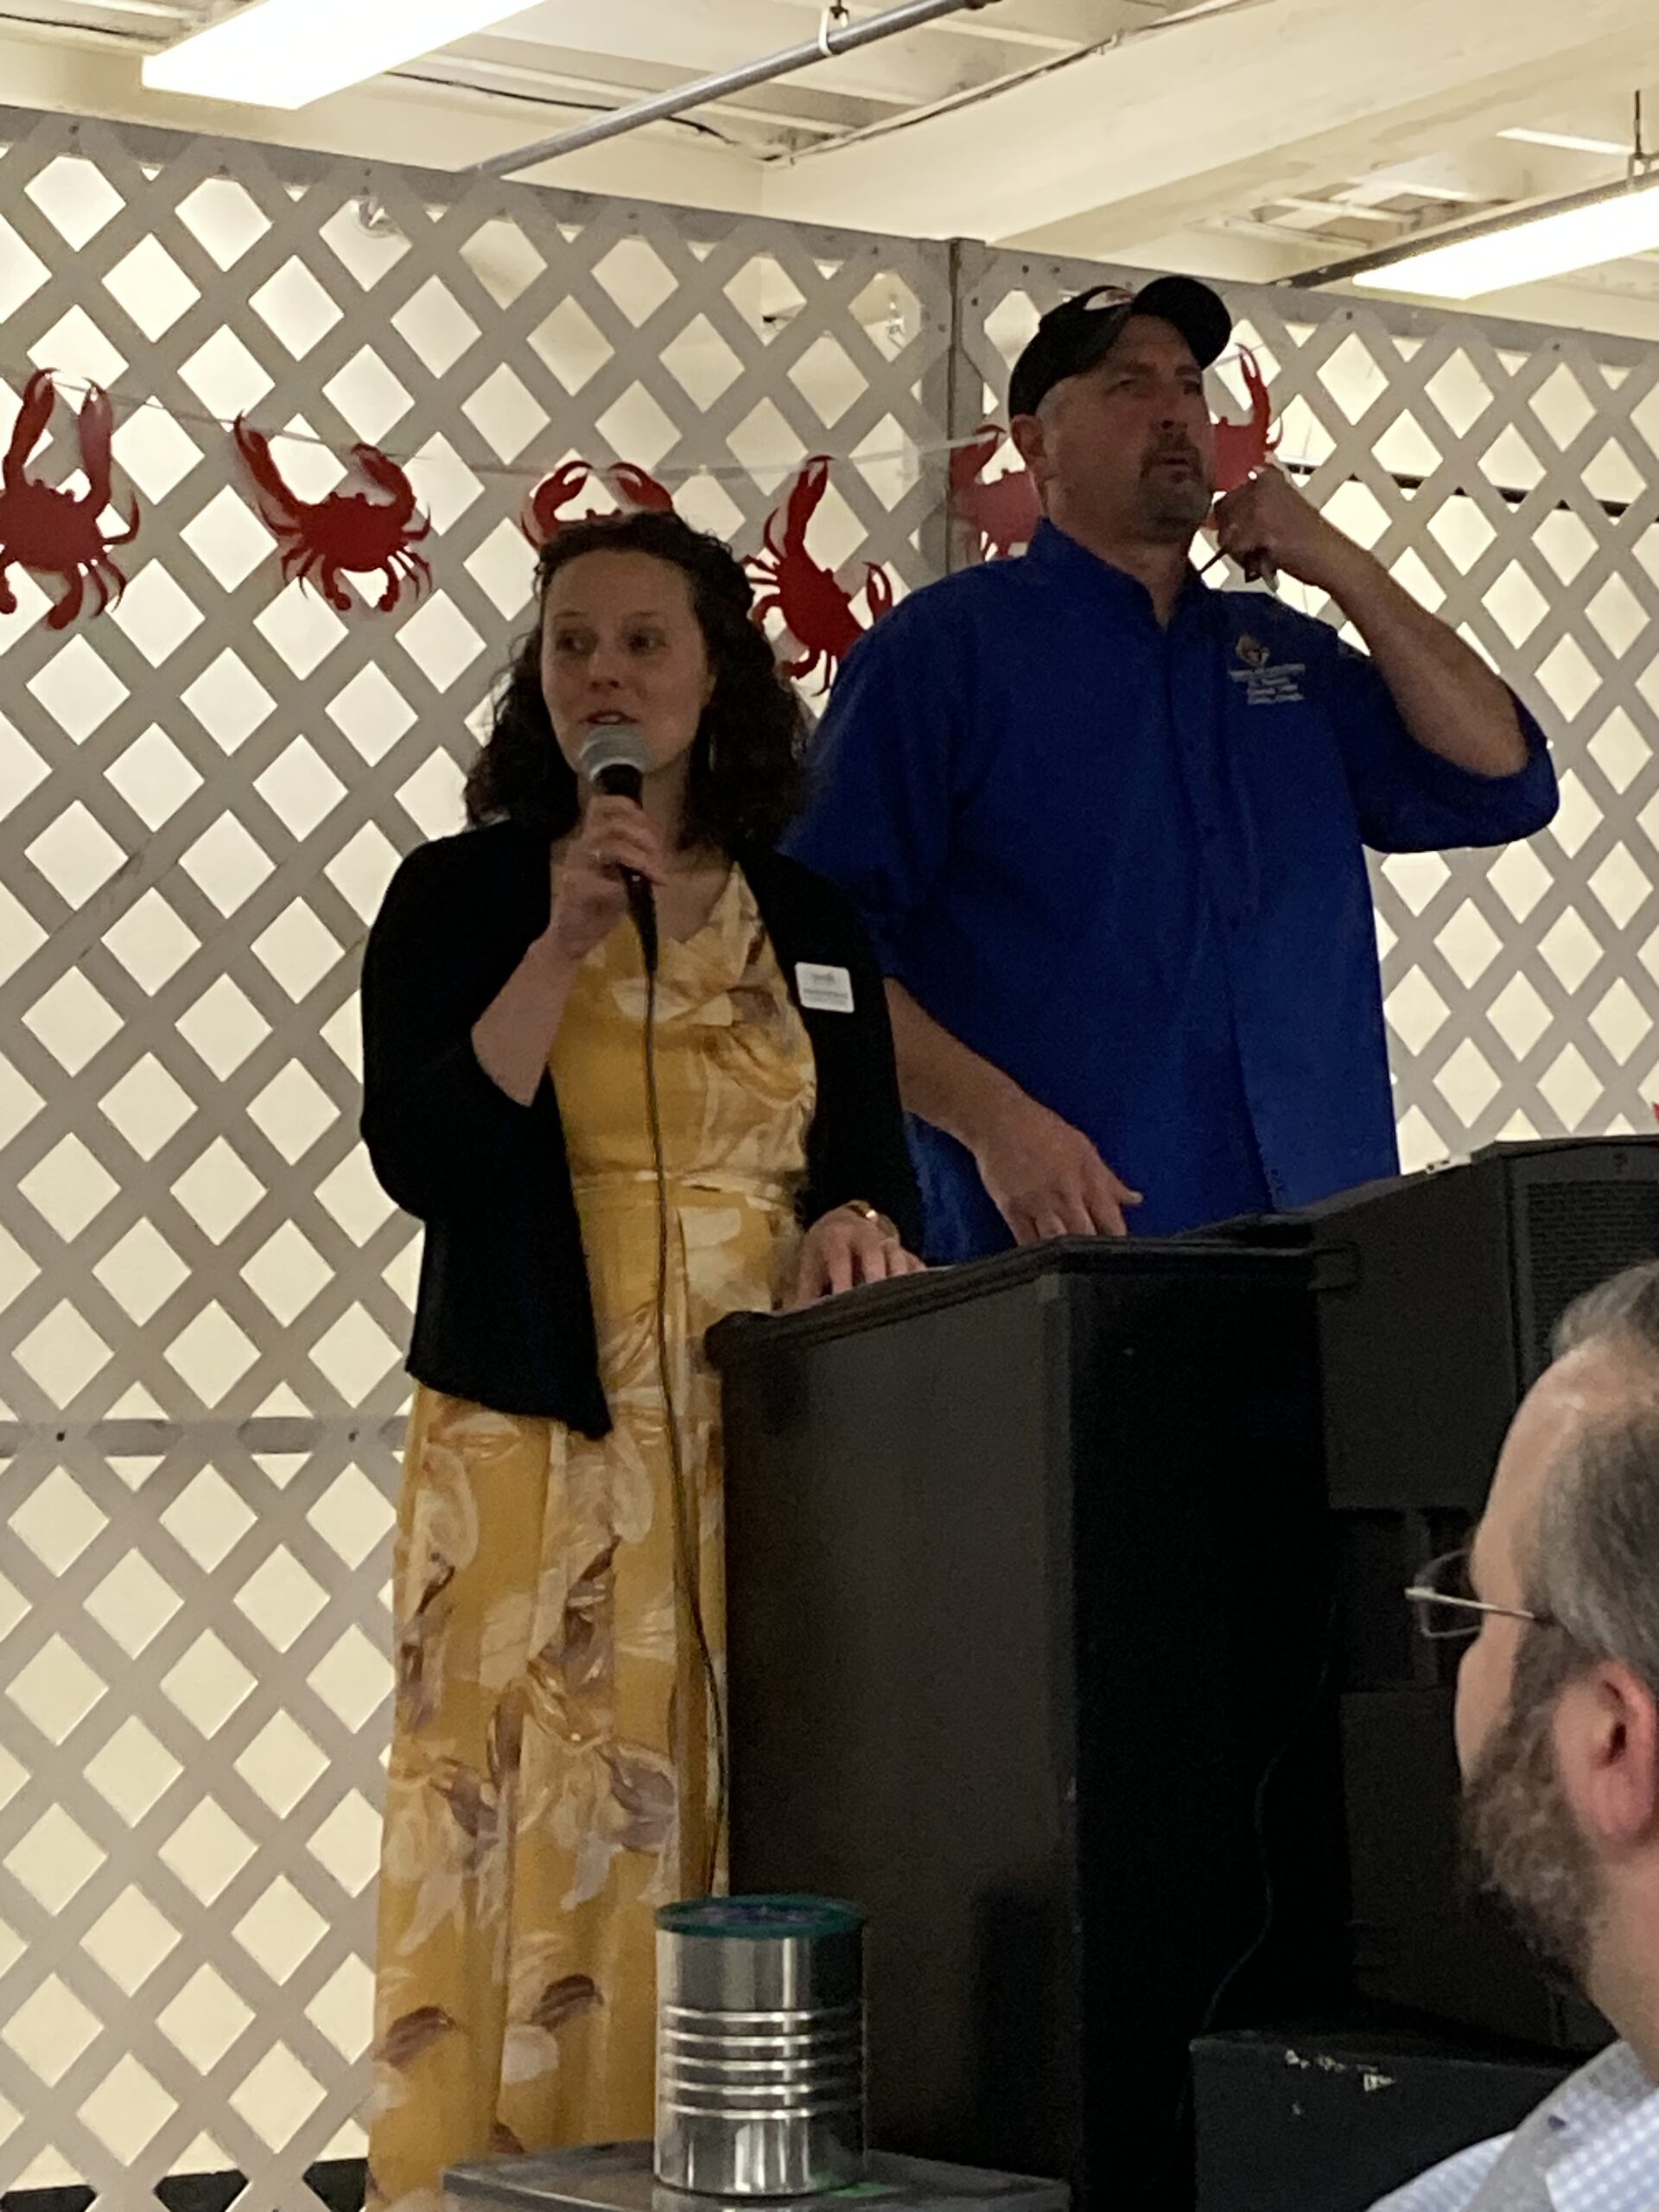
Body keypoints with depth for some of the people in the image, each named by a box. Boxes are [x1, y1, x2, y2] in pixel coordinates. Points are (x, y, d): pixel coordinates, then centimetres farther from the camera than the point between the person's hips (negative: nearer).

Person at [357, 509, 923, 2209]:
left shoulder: (808, 924, 15)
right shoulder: (459, 895, 5)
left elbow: (873, 1172, 16)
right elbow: (422, 1158, -7)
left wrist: (851, 1228, -7)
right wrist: (565, 944, -13)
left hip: (772, 1461, 3)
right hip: (539, 1456, -3)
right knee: (541, 1854, -8)